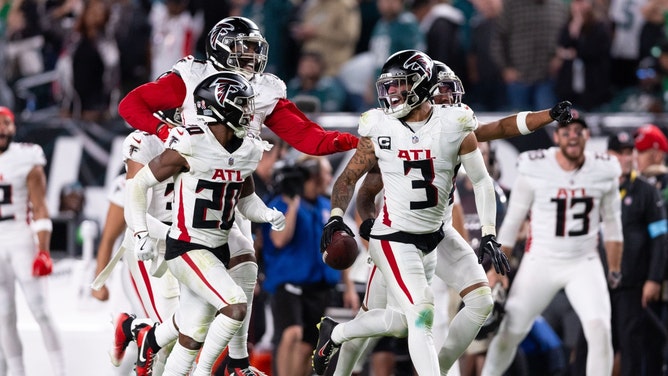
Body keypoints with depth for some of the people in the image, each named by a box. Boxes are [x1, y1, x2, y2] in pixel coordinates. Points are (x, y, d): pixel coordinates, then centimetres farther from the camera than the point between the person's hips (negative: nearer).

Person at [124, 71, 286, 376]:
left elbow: (246, 201, 19)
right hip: (187, 248, -7)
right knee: (235, 305, -23)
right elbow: (138, 184, -9)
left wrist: (267, 214, -2)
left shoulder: (247, 151, 4)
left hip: (218, 250, 7)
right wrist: (141, 234, -12)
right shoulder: (189, 146, -17)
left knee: (191, 339, 8)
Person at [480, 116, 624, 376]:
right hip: (540, 264, -1)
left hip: (584, 264, 1)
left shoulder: (604, 171, -5)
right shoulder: (534, 169, -11)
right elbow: (512, 221, -2)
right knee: (509, 333, 4)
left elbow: (612, 223, 9)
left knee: (599, 330, -18)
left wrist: (615, 269, 13)